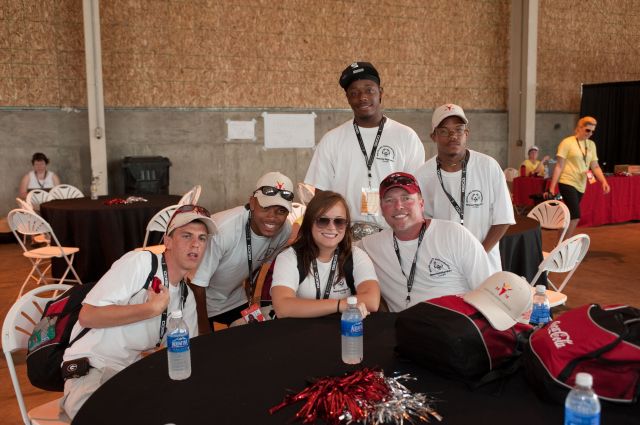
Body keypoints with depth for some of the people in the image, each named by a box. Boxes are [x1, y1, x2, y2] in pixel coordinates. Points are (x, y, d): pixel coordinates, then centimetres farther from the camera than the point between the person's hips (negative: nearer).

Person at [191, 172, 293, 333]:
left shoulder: (285, 230, -19)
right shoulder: (223, 229, -37)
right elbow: (197, 283, -27)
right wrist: (204, 329, -17)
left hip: (235, 299, 5)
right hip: (201, 301, -5)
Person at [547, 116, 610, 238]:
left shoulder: (591, 144, 12)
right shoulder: (567, 142, -6)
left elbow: (595, 166, 13)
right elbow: (559, 166, -8)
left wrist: (604, 181, -3)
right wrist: (552, 187, -11)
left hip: (581, 185, 6)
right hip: (567, 183, -6)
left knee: (570, 217, 8)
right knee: (575, 216, -16)